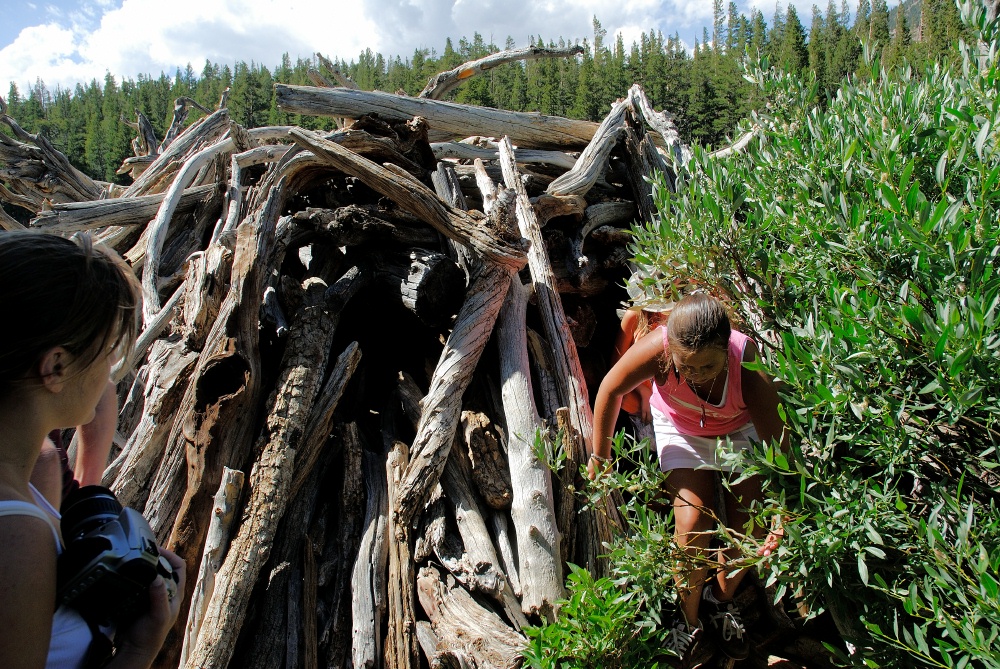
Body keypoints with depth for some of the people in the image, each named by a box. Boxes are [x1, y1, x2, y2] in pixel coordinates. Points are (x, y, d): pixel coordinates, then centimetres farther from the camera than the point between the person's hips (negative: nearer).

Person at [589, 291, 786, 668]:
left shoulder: (749, 372, -38)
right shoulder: (658, 348, -38)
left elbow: (778, 445, -29)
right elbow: (611, 389, -20)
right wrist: (600, 456, -10)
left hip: (739, 430, 1)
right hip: (681, 429, 0)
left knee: (750, 526, -7)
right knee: (693, 526, -15)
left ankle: (721, 600, 26)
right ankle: (689, 620, 13)